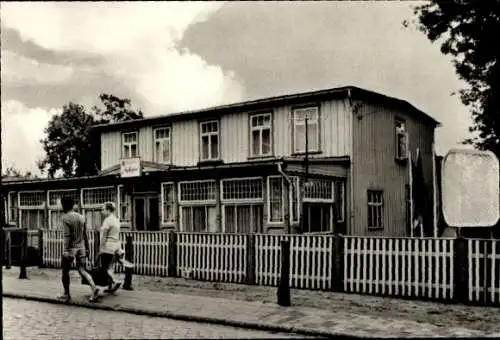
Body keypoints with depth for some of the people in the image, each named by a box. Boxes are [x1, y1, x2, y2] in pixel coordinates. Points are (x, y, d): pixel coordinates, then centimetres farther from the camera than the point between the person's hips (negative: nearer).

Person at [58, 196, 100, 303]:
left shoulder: (65, 217, -10)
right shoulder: (81, 217, 10)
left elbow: (67, 235, -18)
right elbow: (85, 235, 12)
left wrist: (66, 250, -18)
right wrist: (87, 248, 16)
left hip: (70, 248, -6)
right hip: (81, 247, 6)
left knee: (65, 271, 10)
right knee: (82, 270, 7)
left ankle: (66, 295, 18)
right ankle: (93, 288, -14)